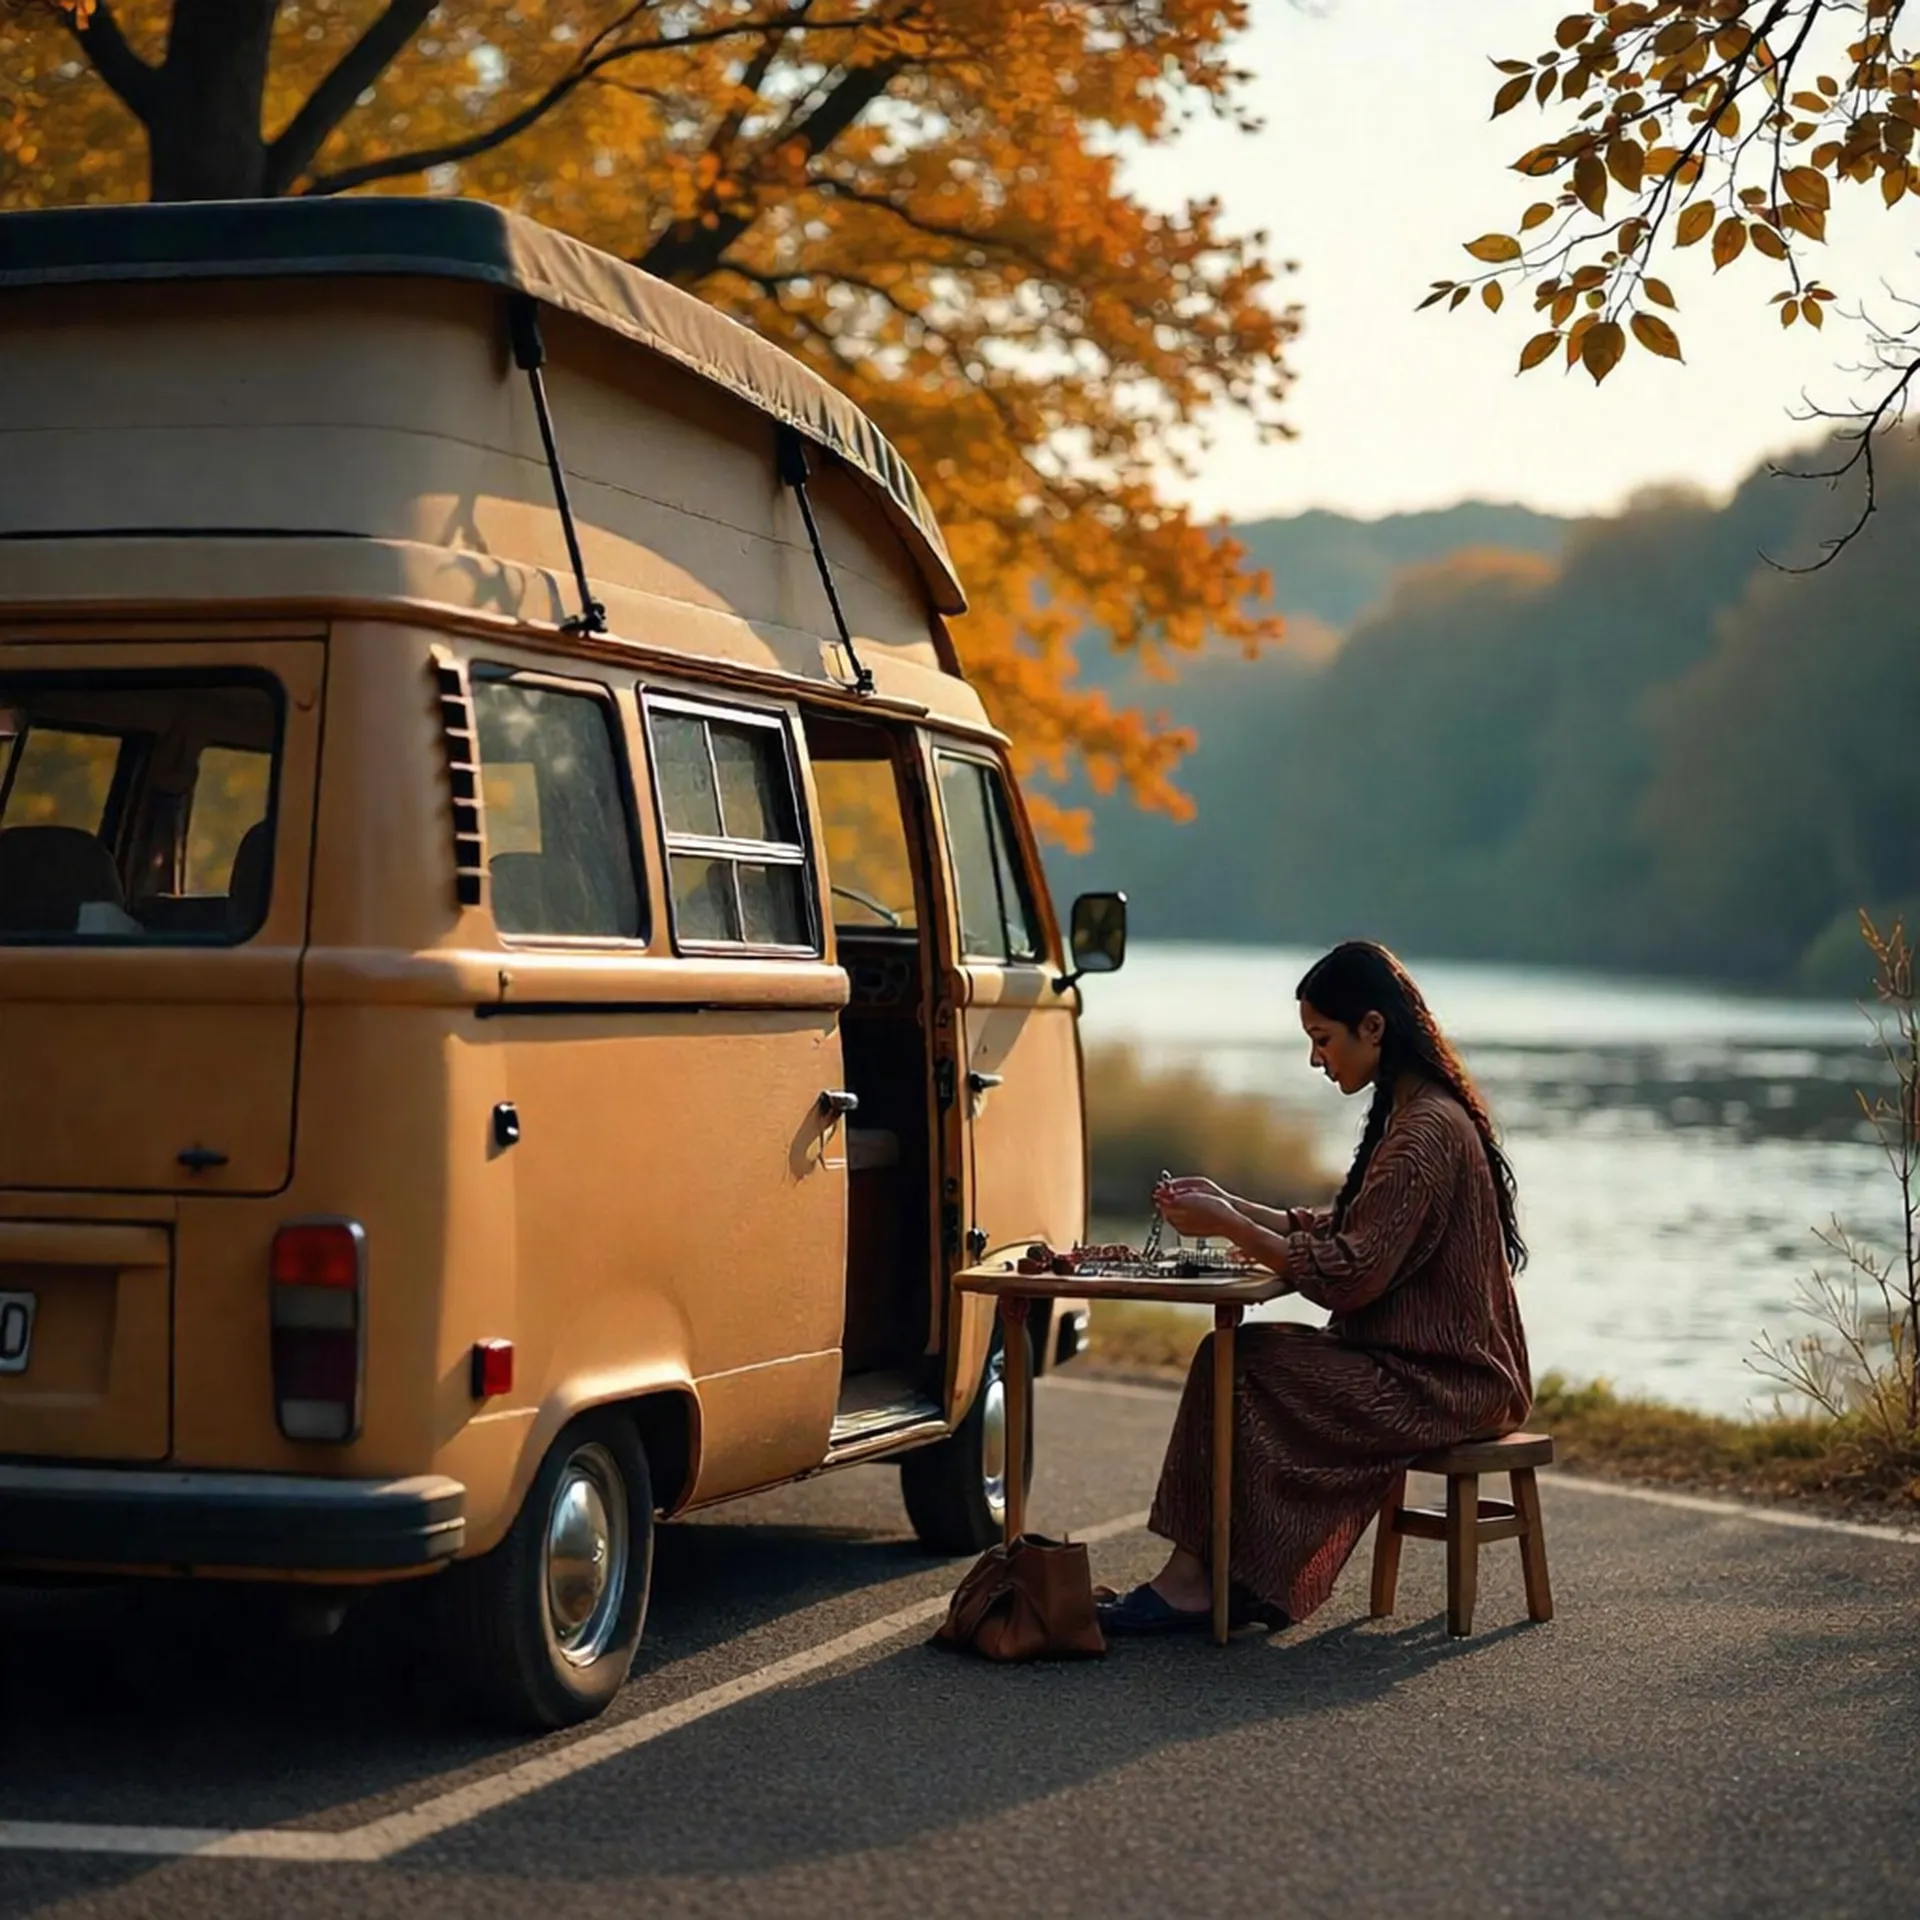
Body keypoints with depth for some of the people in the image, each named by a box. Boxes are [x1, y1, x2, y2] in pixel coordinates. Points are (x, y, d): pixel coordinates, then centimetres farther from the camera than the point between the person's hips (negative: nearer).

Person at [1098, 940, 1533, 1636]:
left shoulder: (1425, 1132, -19)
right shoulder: (1417, 1115, 14)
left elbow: (1349, 1274, -22)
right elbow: (1340, 1234, 16)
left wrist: (1228, 1227, -15)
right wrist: (1232, 1206, 8)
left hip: (1439, 1382, -10)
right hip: (1424, 1361, 10)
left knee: (1238, 1366, -14)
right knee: (1238, 1354, -3)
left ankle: (1193, 1583, -4)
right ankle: (1236, 1581, -6)